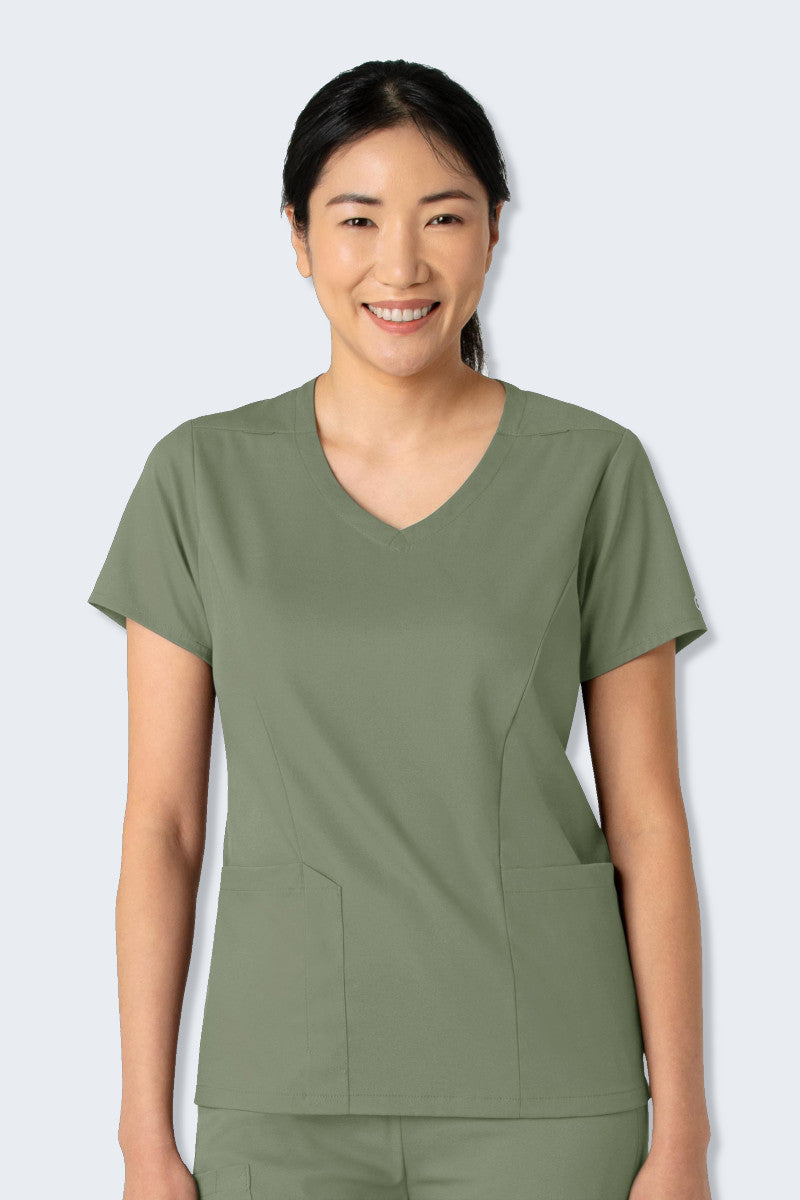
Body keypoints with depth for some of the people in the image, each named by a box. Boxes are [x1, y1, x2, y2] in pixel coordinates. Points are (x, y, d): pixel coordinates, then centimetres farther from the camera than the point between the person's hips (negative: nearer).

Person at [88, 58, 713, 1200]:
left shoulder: (595, 471, -2)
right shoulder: (204, 478, 0)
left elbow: (646, 818, -1)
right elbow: (162, 821, 1)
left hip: (542, 1101, -1)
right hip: (285, 1094, 1)